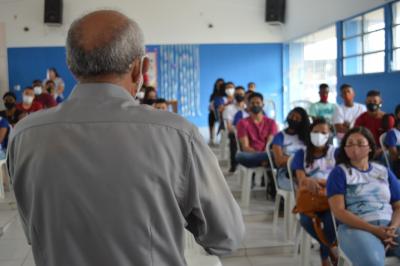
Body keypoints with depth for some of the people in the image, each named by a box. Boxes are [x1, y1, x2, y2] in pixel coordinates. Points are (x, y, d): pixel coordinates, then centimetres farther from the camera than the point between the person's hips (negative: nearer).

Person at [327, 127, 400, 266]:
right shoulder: (339, 172, 6)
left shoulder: (384, 171, 18)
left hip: (389, 225, 4)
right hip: (355, 227, -4)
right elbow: (338, 211, -5)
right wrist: (373, 229, -13)